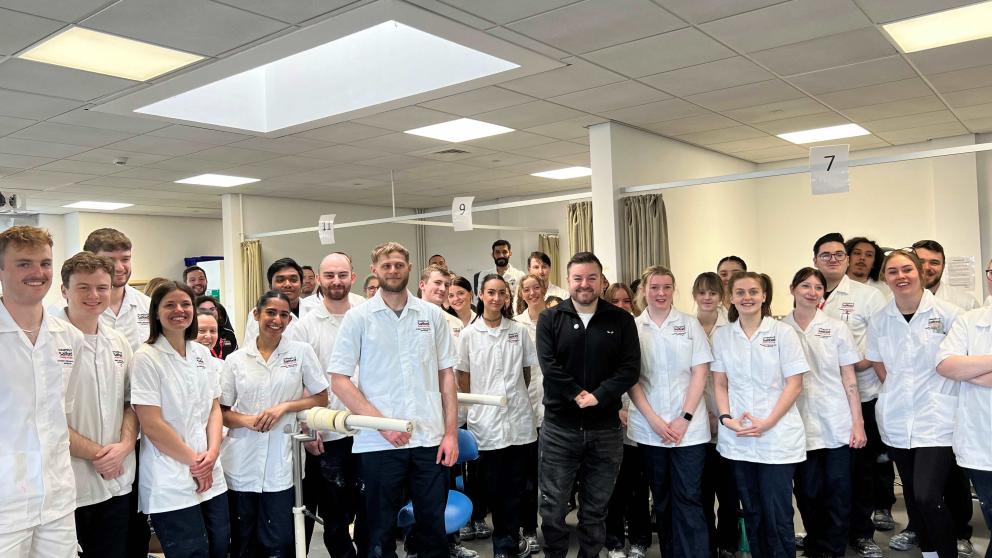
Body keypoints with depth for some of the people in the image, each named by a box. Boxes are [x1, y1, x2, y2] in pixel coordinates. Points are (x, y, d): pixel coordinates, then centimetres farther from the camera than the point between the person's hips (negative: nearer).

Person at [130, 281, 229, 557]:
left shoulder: (202, 353, 9)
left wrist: (212, 454, -5)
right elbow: (151, 424, -13)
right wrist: (193, 461, -10)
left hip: (210, 475, 6)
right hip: (170, 482, -6)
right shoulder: (146, 357, -9)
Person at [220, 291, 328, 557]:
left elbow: (321, 398, 3)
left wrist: (284, 407, -11)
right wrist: (247, 420, -13)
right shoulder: (236, 359, 4)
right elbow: (221, 411, 7)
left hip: (281, 463, -1)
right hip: (241, 464, 2)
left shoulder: (302, 351, 1)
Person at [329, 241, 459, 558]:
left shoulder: (432, 315, 7)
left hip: (430, 439, 2)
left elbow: (446, 376, 8)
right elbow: (339, 381, -4)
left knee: (433, 526, 11)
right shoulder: (358, 318, 0)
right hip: (379, 442, -2)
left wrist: (451, 432, 1)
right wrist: (381, 422, -12)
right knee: (381, 531, 10)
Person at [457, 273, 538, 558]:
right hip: (486, 420, -2)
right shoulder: (468, 334, -1)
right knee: (495, 484, 6)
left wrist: (517, 396, 12)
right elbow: (463, 376, 4)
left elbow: (527, 371, 13)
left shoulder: (519, 331, 4)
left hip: (519, 418, 2)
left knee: (516, 483, 8)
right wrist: (478, 404, 2)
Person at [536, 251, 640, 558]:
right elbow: (549, 366, -8)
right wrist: (578, 395, -15)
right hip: (559, 427, -1)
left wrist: (597, 396, -15)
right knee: (553, 506, 5)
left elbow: (630, 368, -5)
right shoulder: (550, 319, 3)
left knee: (596, 508, 11)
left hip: (605, 428, 1)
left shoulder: (621, 320, 4)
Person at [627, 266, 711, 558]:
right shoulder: (633, 328, 3)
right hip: (648, 428, 1)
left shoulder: (690, 324, 2)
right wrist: (654, 420, -9)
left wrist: (685, 419, -10)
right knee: (662, 499, 12)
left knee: (688, 499, -3)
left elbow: (700, 372, -1)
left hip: (689, 428, -1)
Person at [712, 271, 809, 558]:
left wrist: (767, 423, -13)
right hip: (737, 438, 3)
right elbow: (720, 384, 9)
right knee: (751, 513, 12)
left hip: (778, 438, -3)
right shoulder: (721, 335, 6)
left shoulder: (783, 332, -2)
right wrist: (726, 418, -7)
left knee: (778, 516, 1)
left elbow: (795, 384, -5)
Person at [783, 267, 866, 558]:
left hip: (837, 425, 0)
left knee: (838, 493, 3)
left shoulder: (837, 329, 4)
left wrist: (858, 423, -1)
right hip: (799, 425, 0)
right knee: (808, 492, 6)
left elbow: (849, 379, 3)